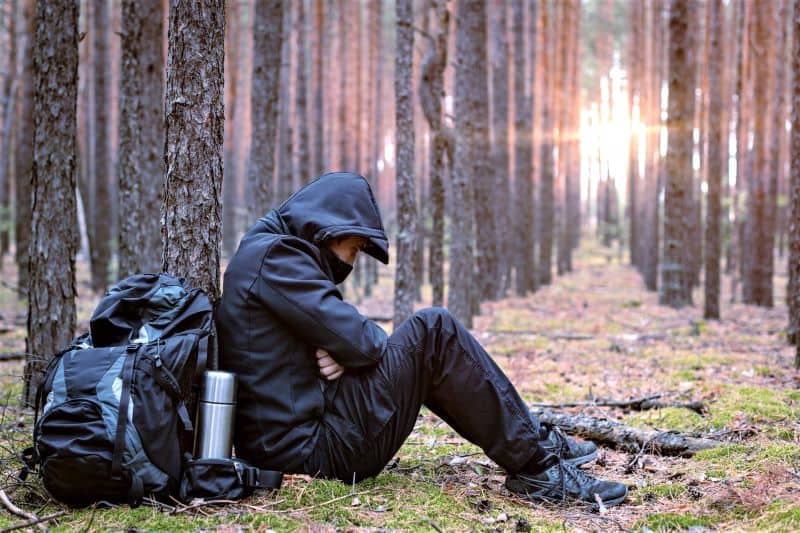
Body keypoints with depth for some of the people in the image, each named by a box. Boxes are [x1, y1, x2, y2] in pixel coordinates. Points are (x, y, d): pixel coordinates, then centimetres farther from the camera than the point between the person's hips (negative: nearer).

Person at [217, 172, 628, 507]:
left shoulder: (269, 256, 20)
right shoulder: (275, 256, -12)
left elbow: (336, 335, 18)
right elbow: (357, 340, -19)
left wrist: (342, 352, -4)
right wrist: (348, 350, 4)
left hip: (292, 442, 11)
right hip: (310, 447, -11)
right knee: (433, 332, -11)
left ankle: (534, 443, 15)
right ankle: (535, 466, -6)